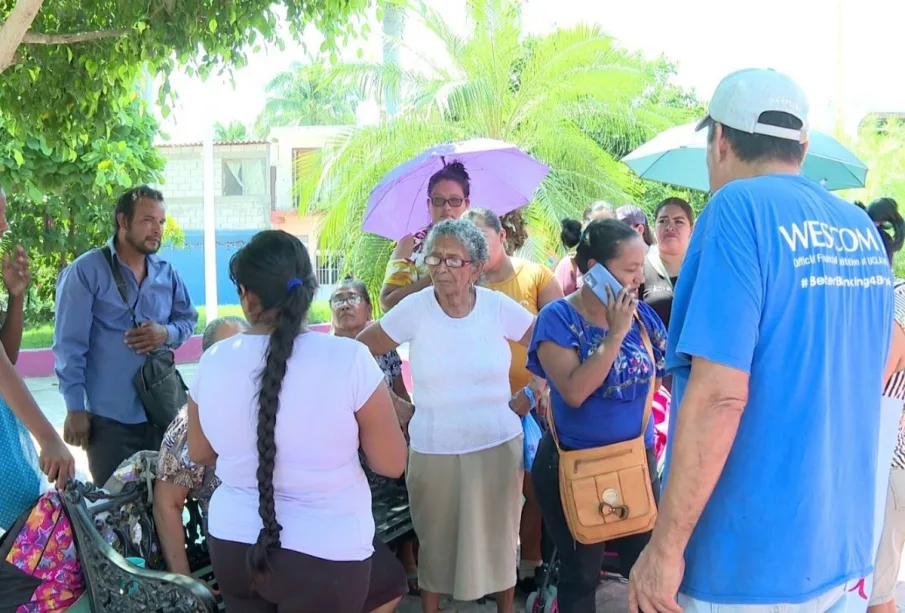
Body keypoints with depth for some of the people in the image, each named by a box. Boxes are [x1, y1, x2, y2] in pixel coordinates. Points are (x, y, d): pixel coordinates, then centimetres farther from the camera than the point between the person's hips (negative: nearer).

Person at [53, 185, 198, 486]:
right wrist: (75, 409, -12)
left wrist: (167, 333, -6)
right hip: (110, 418, -5)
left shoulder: (167, 273, 8)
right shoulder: (85, 272, -9)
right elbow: (70, 346, -10)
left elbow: (188, 318, 18)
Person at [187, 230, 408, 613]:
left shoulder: (212, 362, -8)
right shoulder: (349, 359, -19)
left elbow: (200, 454, 9)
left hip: (232, 543, 4)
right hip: (324, 549, -4)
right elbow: (392, 464, -10)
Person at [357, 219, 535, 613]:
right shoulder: (415, 308, -8)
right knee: (435, 540, 14)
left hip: (496, 446, 0)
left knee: (498, 539, 14)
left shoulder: (499, 307, -7)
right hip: (432, 450, 0)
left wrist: (529, 396, -1)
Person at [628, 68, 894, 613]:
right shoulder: (863, 230, 7)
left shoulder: (741, 208, -16)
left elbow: (719, 395, -23)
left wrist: (666, 547, -18)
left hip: (750, 559, -7)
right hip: (843, 550, 7)